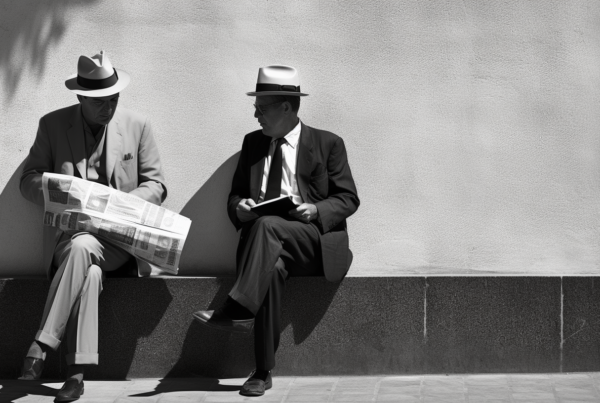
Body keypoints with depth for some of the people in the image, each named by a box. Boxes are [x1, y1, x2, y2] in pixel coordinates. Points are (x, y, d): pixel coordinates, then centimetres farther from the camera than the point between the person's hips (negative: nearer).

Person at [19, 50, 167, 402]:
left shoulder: (138, 126, 8)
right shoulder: (53, 125, 8)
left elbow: (156, 185, 8)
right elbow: (29, 180, 8)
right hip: (67, 231, 0)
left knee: (83, 248, -36)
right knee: (89, 268, -35)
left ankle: (42, 346, -37)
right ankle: (78, 370, -37)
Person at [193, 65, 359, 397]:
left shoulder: (328, 144, 6)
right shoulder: (252, 143, 18)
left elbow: (348, 199, 3)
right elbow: (235, 195, 20)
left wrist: (315, 211, -16)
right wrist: (239, 207, -4)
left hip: (315, 242, -2)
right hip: (265, 239, 2)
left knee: (268, 226, -36)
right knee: (271, 268, -36)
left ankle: (237, 310, -42)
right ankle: (262, 371, -37)